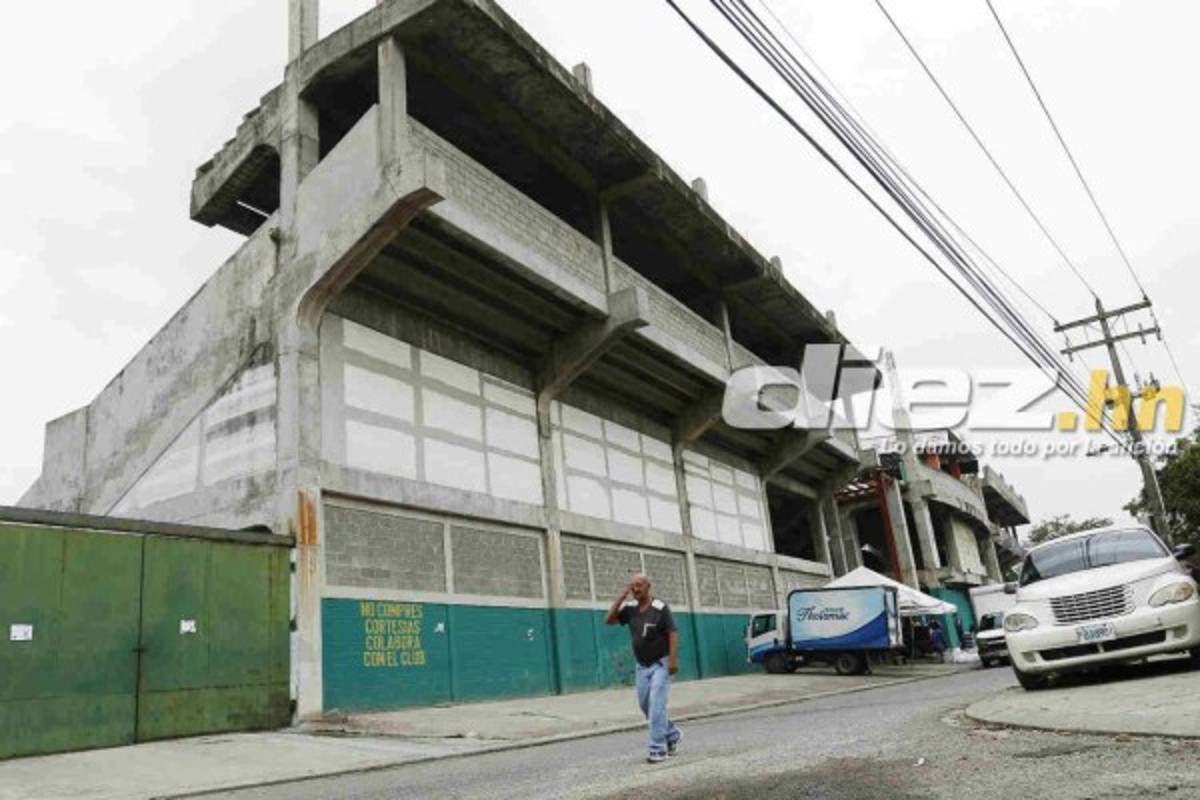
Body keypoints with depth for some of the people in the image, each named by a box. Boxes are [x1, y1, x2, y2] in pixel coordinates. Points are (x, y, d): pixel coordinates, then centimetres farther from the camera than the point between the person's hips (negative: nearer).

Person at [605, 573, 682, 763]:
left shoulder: (660, 607, -13)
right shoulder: (630, 609, 2)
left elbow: (673, 633, -16)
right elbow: (609, 620, -9)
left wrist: (673, 660, -24)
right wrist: (622, 595, -12)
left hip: (661, 664, -6)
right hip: (642, 666, 6)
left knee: (657, 706, -12)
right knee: (646, 706, 11)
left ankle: (658, 749, -6)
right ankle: (672, 735, 30)